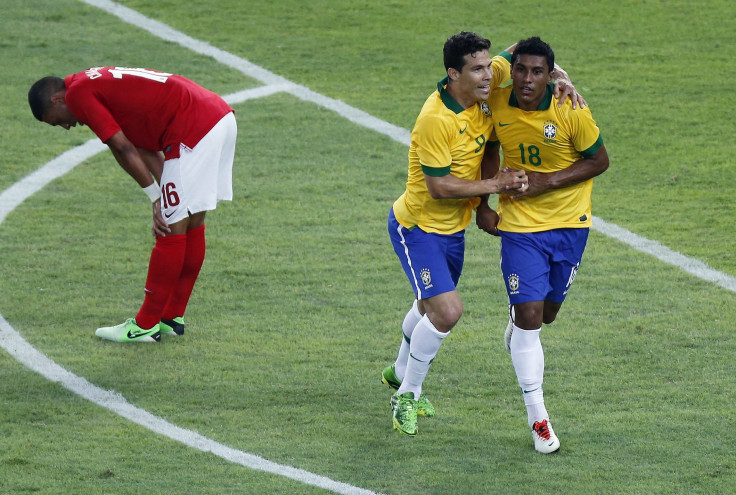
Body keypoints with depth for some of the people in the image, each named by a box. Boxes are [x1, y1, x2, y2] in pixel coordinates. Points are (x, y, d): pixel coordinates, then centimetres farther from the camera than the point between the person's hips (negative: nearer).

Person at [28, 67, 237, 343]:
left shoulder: (78, 92, -3)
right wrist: (164, 205, 11)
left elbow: (123, 149, -7)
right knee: (192, 224, 17)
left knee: (172, 229, -3)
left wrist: (157, 199, 1)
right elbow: (146, 150, 20)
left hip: (194, 129, -10)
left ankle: (146, 325, 2)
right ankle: (172, 318, 26)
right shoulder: (102, 82, 25)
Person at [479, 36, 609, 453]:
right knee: (528, 316, -11)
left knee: (546, 313, 15)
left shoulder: (570, 111, -19)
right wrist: (484, 203, 3)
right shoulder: (497, 103, -12)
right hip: (519, 225, 0)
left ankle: (516, 333, 54)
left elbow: (599, 161, -9)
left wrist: (546, 183, -19)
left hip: (569, 223, 0)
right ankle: (537, 418, -2)